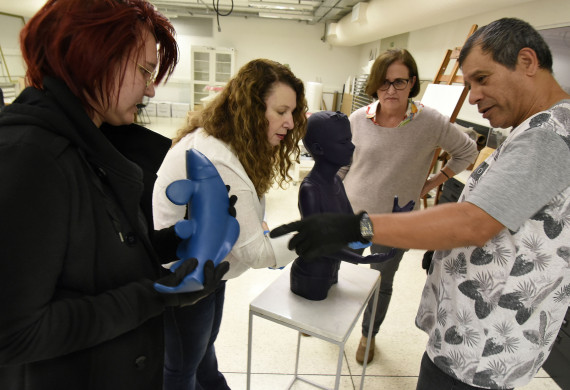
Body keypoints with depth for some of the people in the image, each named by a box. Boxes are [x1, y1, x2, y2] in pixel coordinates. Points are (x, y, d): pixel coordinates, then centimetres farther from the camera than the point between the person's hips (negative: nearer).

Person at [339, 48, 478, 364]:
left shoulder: (431, 122, -12)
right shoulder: (358, 119, -7)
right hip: (348, 214, 2)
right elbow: (341, 166, 4)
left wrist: (431, 183, -1)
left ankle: (369, 334, 46)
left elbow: (467, 152, 5)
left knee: (382, 283, 16)